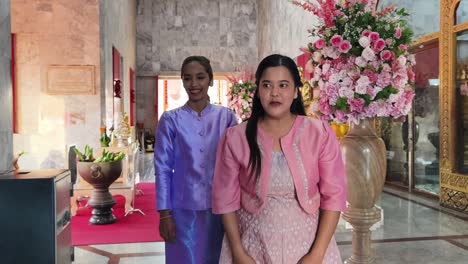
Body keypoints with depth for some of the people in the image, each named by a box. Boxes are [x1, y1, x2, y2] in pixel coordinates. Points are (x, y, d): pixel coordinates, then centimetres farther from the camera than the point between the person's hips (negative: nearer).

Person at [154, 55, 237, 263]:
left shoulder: (226, 117, -1)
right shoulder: (171, 120, -3)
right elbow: (162, 168, -1)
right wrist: (164, 213, -3)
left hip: (220, 207, 1)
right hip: (184, 209, -1)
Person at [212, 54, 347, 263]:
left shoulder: (320, 134, -8)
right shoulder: (235, 138, -8)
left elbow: (333, 196, -6)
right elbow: (227, 200, -3)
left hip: (306, 245, 1)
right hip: (253, 247, 0)